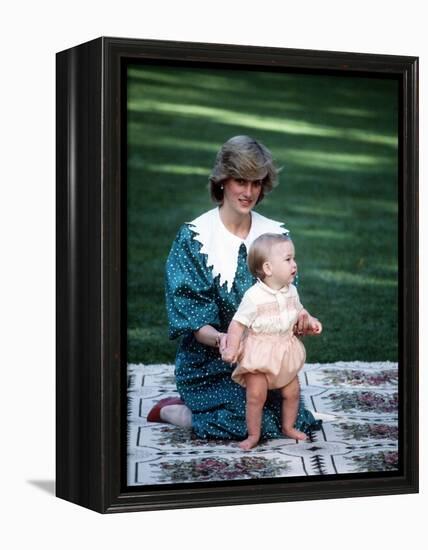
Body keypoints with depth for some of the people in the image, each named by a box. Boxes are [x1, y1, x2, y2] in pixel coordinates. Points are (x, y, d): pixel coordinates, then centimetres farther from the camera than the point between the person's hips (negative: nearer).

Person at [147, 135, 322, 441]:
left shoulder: (276, 235, 4)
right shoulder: (193, 238, -10)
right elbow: (192, 321, -13)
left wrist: (297, 316, -20)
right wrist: (220, 338, -34)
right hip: (209, 361, -5)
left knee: (292, 416, -11)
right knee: (246, 423, -22)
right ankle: (169, 410, 8)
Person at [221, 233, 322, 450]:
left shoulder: (291, 291, -1)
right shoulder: (254, 296, -22)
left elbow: (298, 312, 18)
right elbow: (238, 322, -19)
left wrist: (310, 321, -1)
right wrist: (232, 347, -29)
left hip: (285, 352, 6)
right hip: (259, 354, -6)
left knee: (292, 392, 11)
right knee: (256, 395, -8)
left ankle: (288, 427, 33)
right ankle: (253, 435, 8)